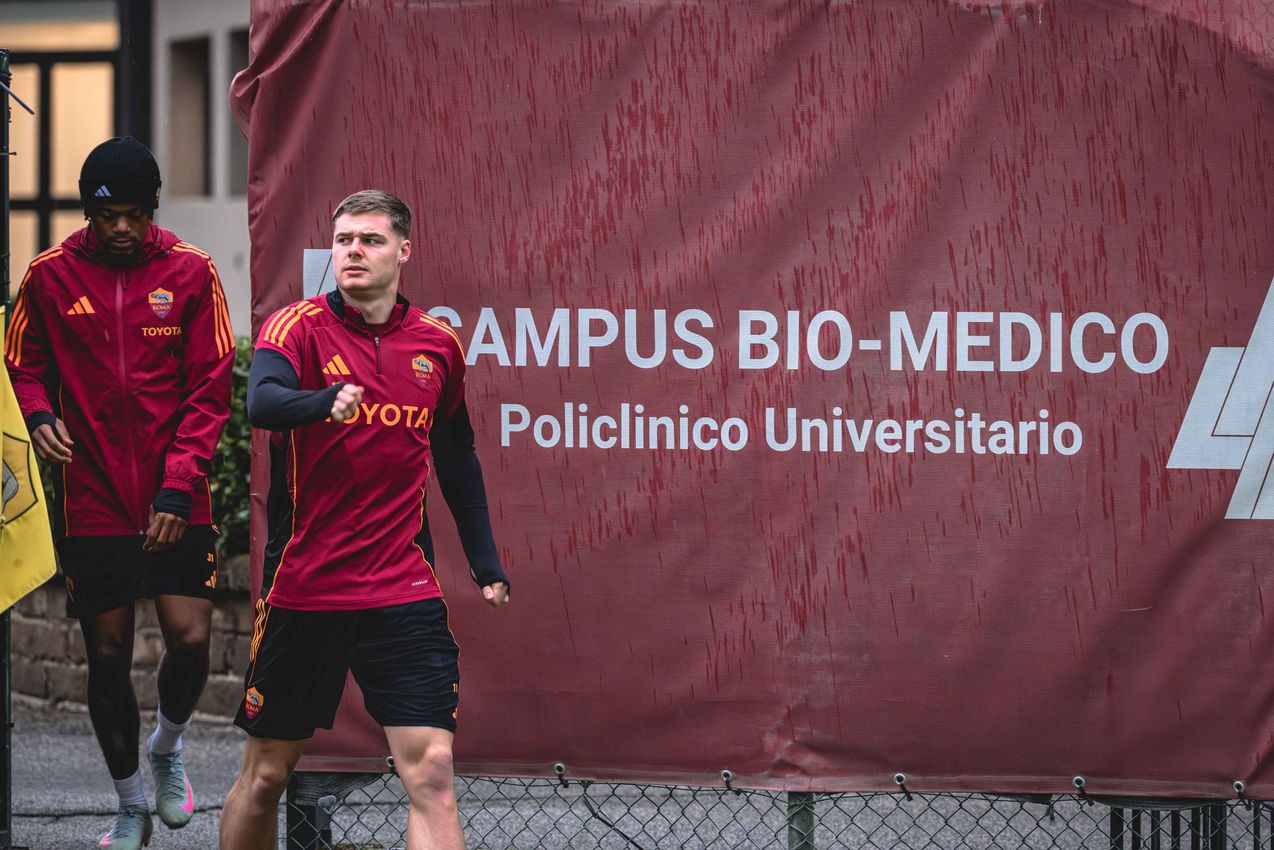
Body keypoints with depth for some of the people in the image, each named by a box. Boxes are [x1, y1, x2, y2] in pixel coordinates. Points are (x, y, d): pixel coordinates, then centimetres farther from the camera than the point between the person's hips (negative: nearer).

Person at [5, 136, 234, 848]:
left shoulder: (191, 273, -1)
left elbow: (209, 390, -2)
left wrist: (178, 488, -11)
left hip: (177, 506, -1)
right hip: (92, 502, 1)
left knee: (190, 638, -12)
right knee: (108, 654, 4)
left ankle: (168, 745, 20)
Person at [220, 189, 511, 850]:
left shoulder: (438, 344, 6)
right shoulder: (300, 326, -5)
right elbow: (262, 401, -27)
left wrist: (485, 563, 18)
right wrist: (326, 401, -48)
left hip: (405, 594, 2)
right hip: (302, 590, -2)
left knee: (431, 773, -11)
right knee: (265, 775, 7)